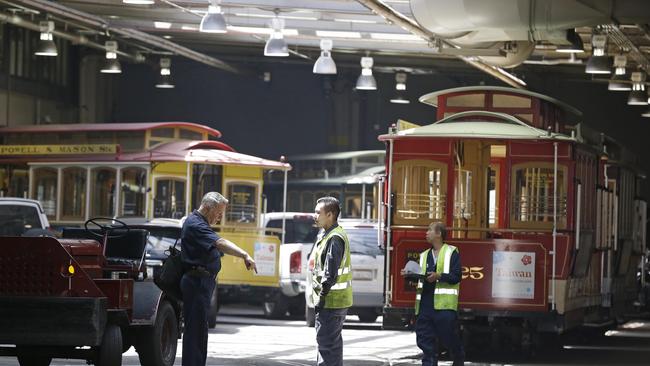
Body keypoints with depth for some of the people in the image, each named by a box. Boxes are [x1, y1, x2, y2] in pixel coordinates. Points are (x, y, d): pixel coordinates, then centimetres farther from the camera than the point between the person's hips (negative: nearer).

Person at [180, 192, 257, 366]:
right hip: (197, 281, -11)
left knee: (199, 329, 14)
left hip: (203, 281, 11)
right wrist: (245, 255, -42)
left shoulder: (200, 224, 18)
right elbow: (219, 243, -31)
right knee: (196, 329, -11)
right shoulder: (195, 225, -16)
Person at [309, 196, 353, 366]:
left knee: (327, 343, -9)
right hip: (336, 301, 10)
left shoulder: (335, 239, -17)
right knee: (333, 342, 16)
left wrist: (321, 298, -19)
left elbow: (330, 274, -22)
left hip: (331, 301, -10)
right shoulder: (328, 235, 16)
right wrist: (320, 297, 20)